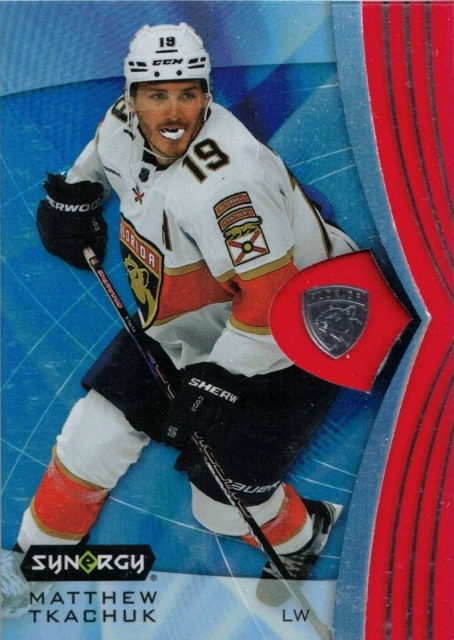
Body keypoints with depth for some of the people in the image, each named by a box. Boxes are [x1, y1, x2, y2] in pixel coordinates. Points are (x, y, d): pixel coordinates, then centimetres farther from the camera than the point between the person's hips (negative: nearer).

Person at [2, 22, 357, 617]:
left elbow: (272, 302, -31)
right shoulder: (124, 125, -9)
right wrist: (73, 194, 5)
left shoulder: (224, 181, -34)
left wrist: (216, 382, -25)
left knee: (221, 503, -2)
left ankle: (303, 535, 32)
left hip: (283, 345, -7)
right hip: (183, 324, 7)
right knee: (97, 433, 5)